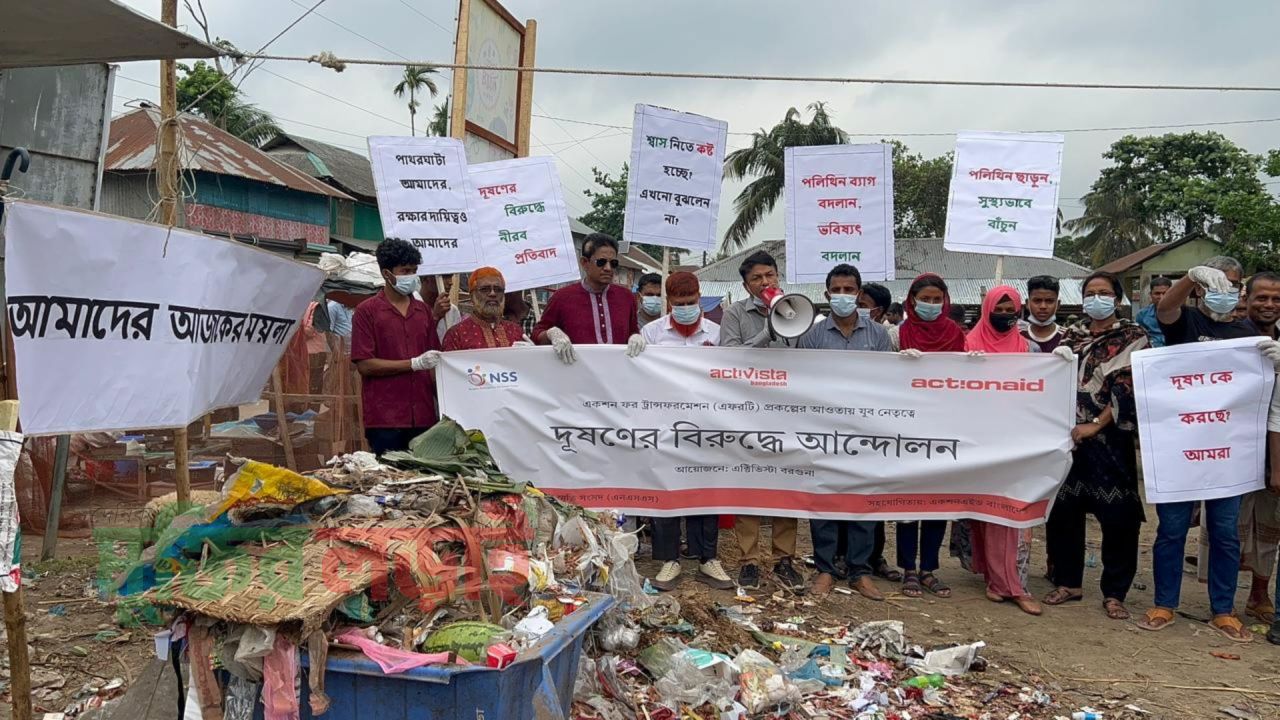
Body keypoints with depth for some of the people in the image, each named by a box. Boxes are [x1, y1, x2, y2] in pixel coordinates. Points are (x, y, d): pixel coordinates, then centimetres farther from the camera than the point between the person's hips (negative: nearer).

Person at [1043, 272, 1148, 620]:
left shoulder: (1133, 336, 2)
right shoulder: (1071, 336, 14)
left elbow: (1127, 387, -9)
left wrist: (1096, 425, -15)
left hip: (1110, 437, -4)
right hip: (1067, 434, 4)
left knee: (1118, 516, -2)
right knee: (1062, 511, 6)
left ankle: (1114, 593, 10)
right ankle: (1068, 582, 21)